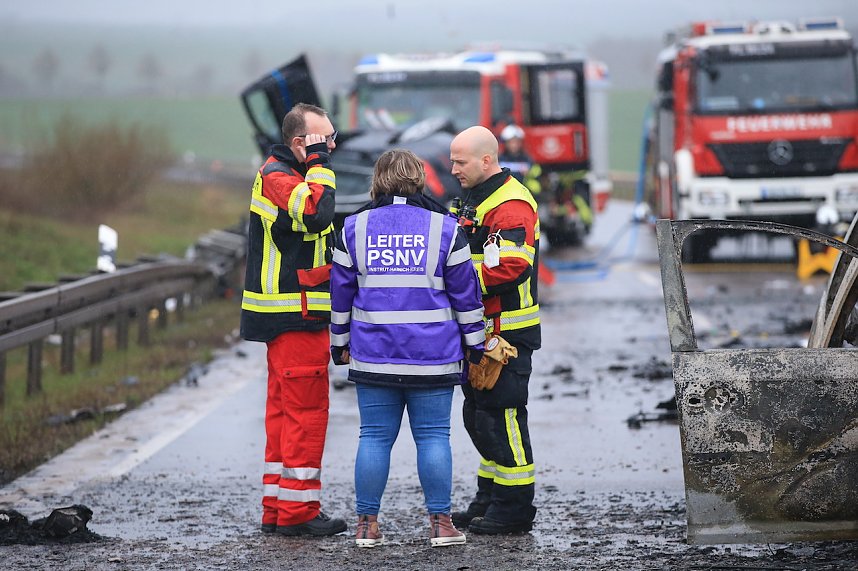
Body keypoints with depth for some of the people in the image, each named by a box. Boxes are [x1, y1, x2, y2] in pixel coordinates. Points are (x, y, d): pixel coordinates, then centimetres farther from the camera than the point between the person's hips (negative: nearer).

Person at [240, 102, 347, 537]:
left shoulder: (286, 174, 19)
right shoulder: (278, 177, -14)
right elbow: (316, 214, -32)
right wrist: (319, 164, -22)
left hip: (292, 315, 11)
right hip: (295, 317, -11)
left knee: (284, 410, 12)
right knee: (306, 411, -7)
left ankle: (277, 508, 17)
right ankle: (296, 510, -4)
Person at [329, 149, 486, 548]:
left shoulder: (355, 228, 2)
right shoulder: (443, 228, -2)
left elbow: (341, 292, 8)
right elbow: (465, 292, 2)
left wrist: (340, 343, 18)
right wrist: (475, 343, 11)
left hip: (373, 356, 1)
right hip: (432, 357, -1)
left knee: (374, 436, 6)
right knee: (433, 436, 4)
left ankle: (367, 524, 7)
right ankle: (440, 523, 3)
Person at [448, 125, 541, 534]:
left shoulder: (511, 205, -17)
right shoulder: (474, 198, 16)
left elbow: (509, 267, -28)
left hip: (506, 331, -10)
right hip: (479, 331, 10)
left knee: (501, 416, -7)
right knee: (478, 415, 15)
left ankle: (513, 508, -1)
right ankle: (489, 499, 24)